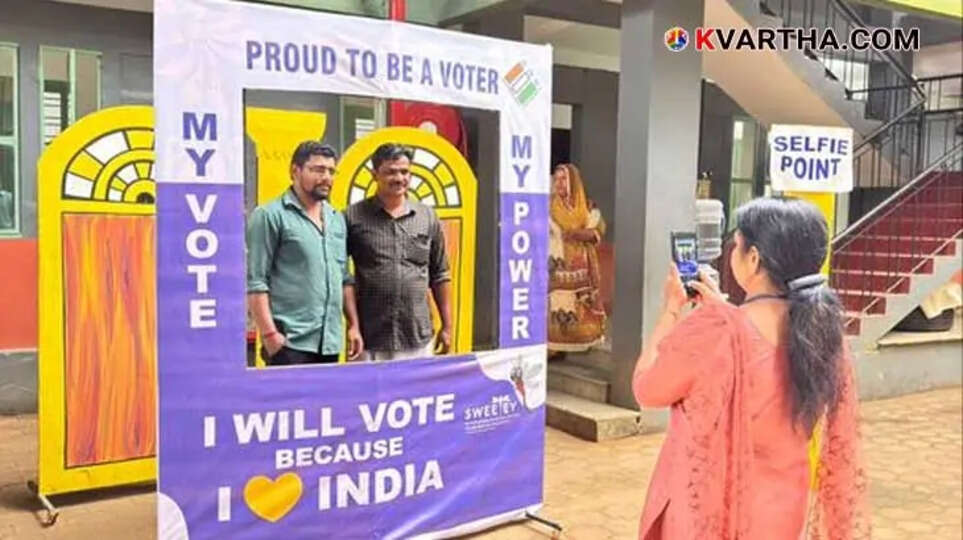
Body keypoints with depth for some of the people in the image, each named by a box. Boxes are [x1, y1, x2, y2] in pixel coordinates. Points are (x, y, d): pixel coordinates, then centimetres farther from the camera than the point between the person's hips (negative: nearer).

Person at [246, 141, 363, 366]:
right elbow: (255, 281, -9)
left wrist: (353, 325, 13)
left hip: (330, 342, 6)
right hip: (289, 341, -6)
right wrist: (269, 333, -15)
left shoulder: (337, 219, 16)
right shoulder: (270, 216, -4)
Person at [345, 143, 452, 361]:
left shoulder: (428, 217, 9)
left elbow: (439, 276, 14)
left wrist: (447, 326, 12)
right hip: (370, 343, -3)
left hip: (418, 340, 3)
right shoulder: (353, 217, 0)